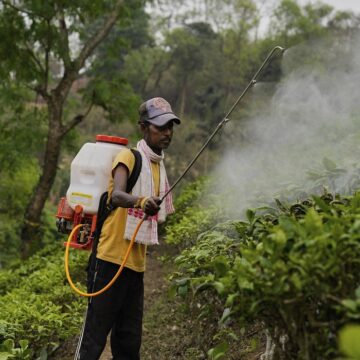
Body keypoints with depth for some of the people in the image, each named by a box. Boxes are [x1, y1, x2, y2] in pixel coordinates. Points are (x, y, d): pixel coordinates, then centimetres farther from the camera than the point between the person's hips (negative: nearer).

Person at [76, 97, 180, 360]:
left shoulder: (159, 166, 17)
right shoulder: (129, 157, -7)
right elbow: (116, 195, -27)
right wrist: (141, 201, -44)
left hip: (136, 263, 8)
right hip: (111, 258, -8)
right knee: (94, 338, -6)